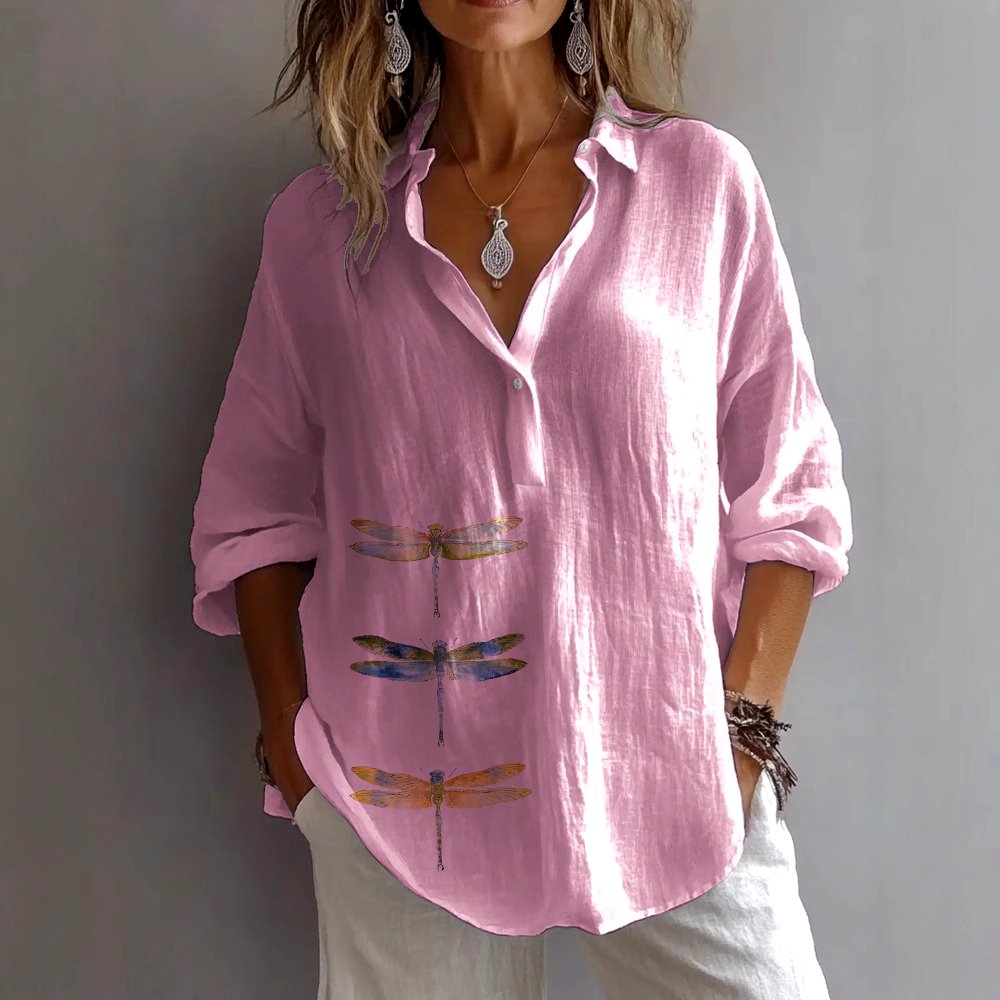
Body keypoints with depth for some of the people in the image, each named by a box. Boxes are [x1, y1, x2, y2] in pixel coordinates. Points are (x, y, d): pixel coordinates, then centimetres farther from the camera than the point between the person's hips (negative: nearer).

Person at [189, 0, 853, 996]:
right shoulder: (319, 220, 4)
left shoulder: (703, 179, 0)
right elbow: (255, 511, 7)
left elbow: (787, 493, 2)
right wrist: (294, 746, 1)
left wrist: (744, 730, -6)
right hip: (400, 792, 1)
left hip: (670, 780, 0)